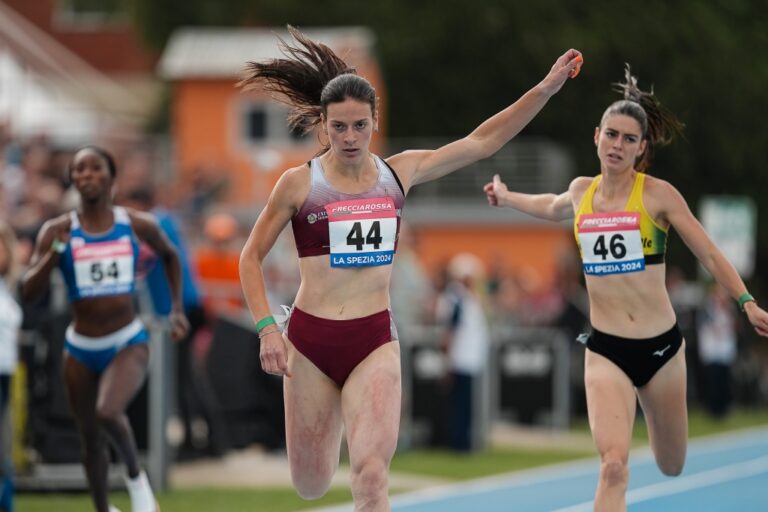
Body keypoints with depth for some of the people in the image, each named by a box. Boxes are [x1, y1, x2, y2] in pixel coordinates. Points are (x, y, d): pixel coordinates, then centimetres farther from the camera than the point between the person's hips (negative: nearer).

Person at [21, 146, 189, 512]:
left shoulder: (138, 226, -4)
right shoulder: (58, 231, -7)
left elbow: (169, 255, 18)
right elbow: (28, 292, -14)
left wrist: (177, 309, 13)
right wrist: (55, 252, -29)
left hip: (128, 344, -2)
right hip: (81, 349, 2)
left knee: (108, 413, -28)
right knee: (91, 441, 11)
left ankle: (135, 476, 1)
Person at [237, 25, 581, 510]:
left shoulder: (398, 173, 5)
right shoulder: (299, 183, -3)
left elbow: (482, 142, 9)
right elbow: (251, 256, 4)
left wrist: (546, 89, 3)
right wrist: (266, 328, -8)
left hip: (375, 341, 1)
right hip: (309, 341, -1)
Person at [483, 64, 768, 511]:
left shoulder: (658, 194, -7)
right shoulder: (582, 191, 4)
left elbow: (710, 256, -4)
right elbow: (553, 208, 30)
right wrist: (507, 198, 40)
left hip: (661, 347, -1)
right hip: (606, 350, 1)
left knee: (672, 467, 18)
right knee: (614, 464, -21)